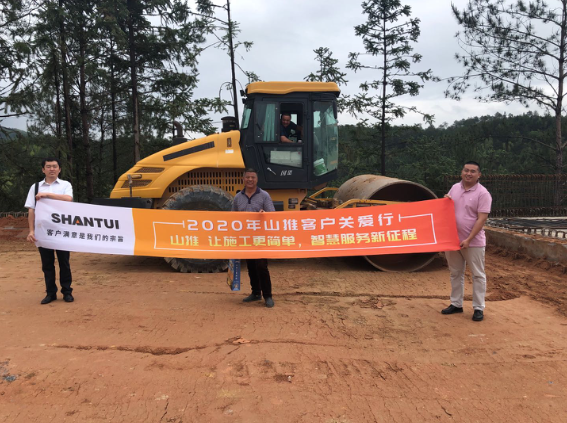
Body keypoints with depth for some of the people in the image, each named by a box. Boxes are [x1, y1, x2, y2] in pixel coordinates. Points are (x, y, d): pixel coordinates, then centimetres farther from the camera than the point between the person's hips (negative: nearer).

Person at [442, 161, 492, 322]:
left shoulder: (483, 194, -12)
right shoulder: (455, 188, 7)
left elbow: (481, 219, -17)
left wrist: (469, 239, -22)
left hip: (473, 242, -6)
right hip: (452, 240, 6)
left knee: (478, 275, 4)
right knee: (455, 273, 14)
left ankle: (479, 308, 12)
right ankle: (456, 304, 26)